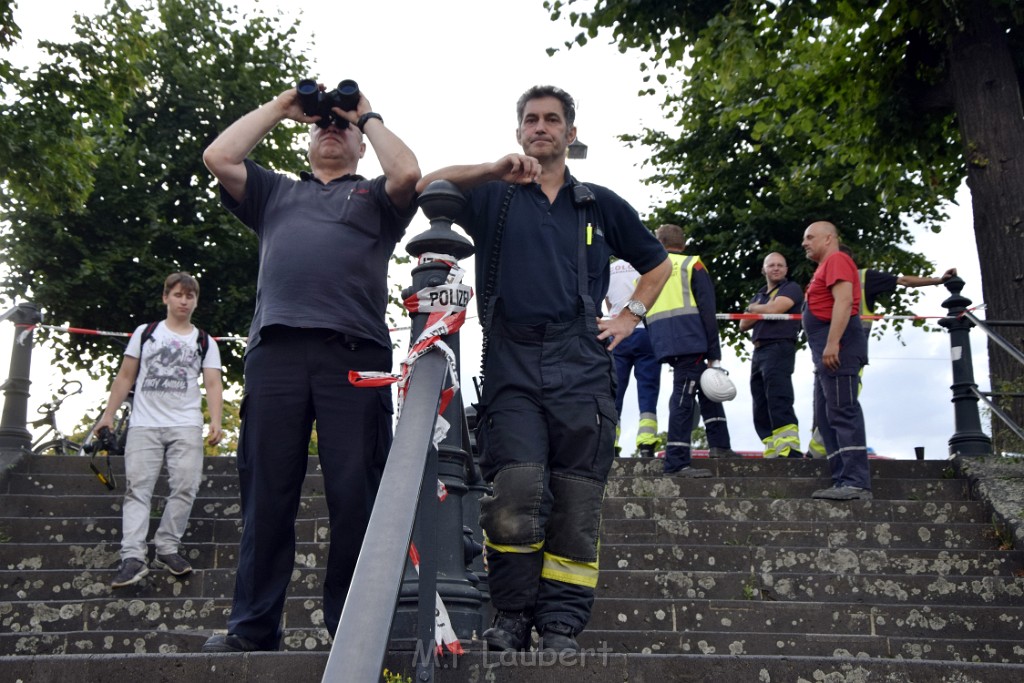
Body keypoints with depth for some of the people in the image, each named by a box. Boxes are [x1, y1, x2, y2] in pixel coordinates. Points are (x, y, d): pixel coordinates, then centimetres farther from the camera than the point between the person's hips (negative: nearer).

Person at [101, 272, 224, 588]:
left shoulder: (205, 342, 13)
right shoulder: (145, 333, 14)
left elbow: (213, 385, 4)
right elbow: (125, 377, 13)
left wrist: (216, 421, -12)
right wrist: (108, 414, 3)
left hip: (186, 425, 0)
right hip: (144, 424, 0)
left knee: (185, 487, -9)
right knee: (137, 488, -8)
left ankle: (167, 548, 3)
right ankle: (133, 558, -14)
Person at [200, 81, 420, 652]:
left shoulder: (374, 197, 23)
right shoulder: (276, 192, 30)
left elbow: (408, 173, 1)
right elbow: (219, 157, 16)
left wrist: (369, 116, 16)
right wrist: (280, 108, 24)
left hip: (354, 351, -2)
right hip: (275, 349, 2)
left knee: (355, 492, -5)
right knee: (267, 491, 1)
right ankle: (253, 627, 6)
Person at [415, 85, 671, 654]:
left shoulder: (601, 205, 20)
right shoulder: (493, 198, 16)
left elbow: (658, 263, 30)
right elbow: (425, 187, 0)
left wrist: (630, 317, 17)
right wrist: (494, 171, -9)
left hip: (582, 369, 2)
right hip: (512, 366, -1)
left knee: (577, 505, -2)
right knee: (518, 493, -16)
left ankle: (561, 626, 6)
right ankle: (513, 618, 0)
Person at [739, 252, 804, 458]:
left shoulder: (791, 288, 2)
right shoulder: (759, 295, 23)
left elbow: (773, 308, -15)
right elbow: (744, 325, 14)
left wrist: (753, 308, 5)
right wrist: (761, 310, -1)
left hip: (779, 348, -8)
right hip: (758, 351, 8)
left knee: (778, 401, -20)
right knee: (761, 409, 5)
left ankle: (791, 451, -27)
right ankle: (772, 454, 6)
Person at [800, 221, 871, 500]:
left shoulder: (836, 260, -4)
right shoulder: (826, 266, 26)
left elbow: (844, 301, -18)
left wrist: (832, 343, -25)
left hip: (837, 348, -11)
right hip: (827, 351, 11)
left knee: (843, 414, -15)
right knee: (825, 418, 8)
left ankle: (857, 483, -18)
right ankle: (843, 481, 8)